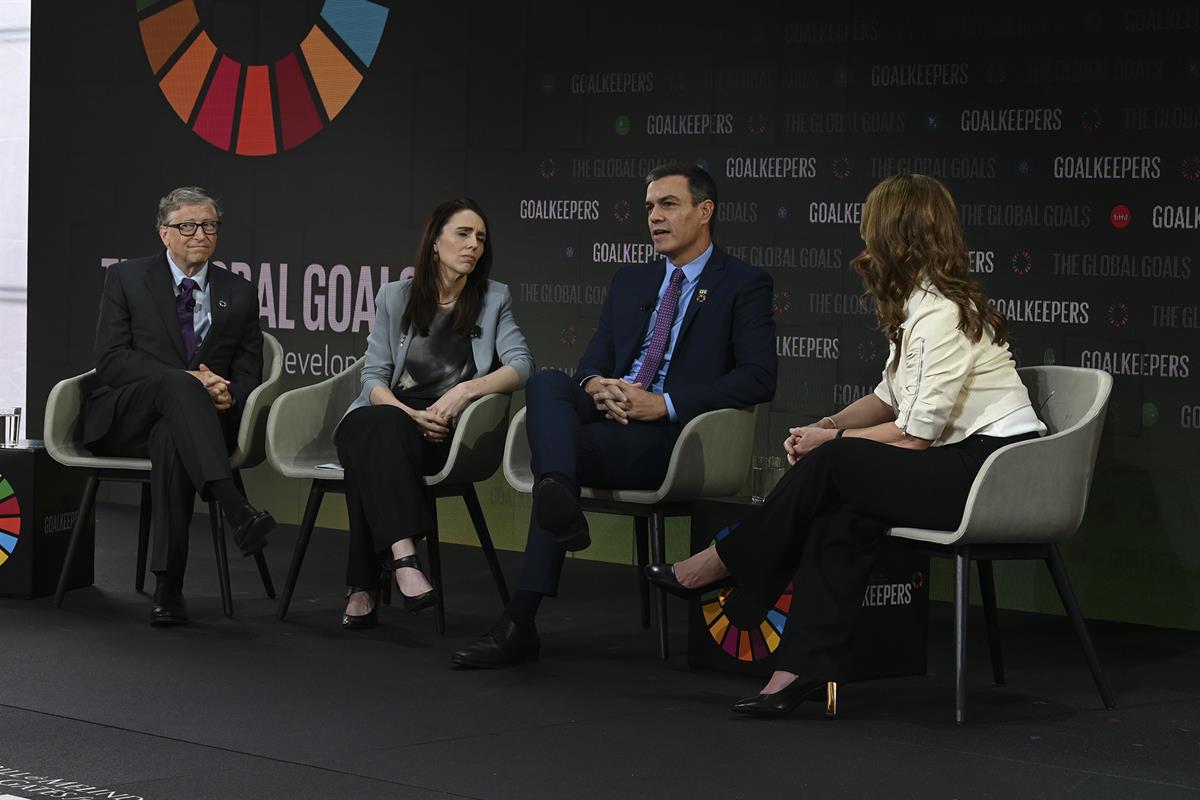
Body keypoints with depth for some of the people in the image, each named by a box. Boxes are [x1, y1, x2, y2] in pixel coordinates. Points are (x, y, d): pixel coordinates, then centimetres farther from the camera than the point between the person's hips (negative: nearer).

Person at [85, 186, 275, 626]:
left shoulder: (239, 293, 16)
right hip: (124, 418, -1)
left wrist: (228, 394, -15)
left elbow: (249, 372, 11)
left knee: (172, 440, -37)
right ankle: (236, 509, -53)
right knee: (177, 384, -36)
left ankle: (169, 587, -40)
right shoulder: (126, 278, 8)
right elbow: (111, 359, -4)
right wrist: (187, 379, -17)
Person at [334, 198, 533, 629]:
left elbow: (521, 365, -2)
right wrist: (408, 414, -13)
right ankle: (403, 558, -52)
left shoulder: (494, 298, 11)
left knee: (373, 448, -37)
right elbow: (374, 377, 7)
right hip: (387, 413, 1)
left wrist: (467, 389, -20)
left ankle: (363, 588, -39)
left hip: (441, 431, -1)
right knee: (376, 432, -39)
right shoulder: (396, 296, 13)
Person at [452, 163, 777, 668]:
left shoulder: (744, 284, 5)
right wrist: (596, 386, -8)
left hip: (674, 435, -6)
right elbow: (593, 363, 21)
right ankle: (560, 502, -54)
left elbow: (758, 378, -8)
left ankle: (521, 622, -35)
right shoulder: (630, 282, 25)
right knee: (546, 383, -27)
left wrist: (665, 404, -18)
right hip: (609, 415, 6)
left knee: (554, 451, -29)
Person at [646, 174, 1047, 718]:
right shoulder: (917, 304, 13)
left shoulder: (941, 315, -17)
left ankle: (719, 567, 2)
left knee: (832, 466, -14)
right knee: (843, 513, -12)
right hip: (963, 462, 9)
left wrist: (831, 439, -5)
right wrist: (826, 426, 4)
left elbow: (916, 433, -18)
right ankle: (808, 668, -19)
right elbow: (891, 398, 21)